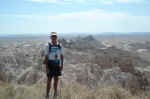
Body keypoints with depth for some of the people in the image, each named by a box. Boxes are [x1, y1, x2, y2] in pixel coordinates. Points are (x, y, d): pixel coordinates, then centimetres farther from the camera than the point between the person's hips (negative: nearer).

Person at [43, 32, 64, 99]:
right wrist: (46, 67, -12)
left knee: (56, 79, 10)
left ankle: (55, 93, 28)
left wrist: (62, 65, 2)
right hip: (50, 65, -3)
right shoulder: (48, 46, -7)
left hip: (57, 65, 3)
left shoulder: (59, 46, 2)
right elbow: (46, 57, -7)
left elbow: (62, 56, 6)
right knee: (49, 80, 2)